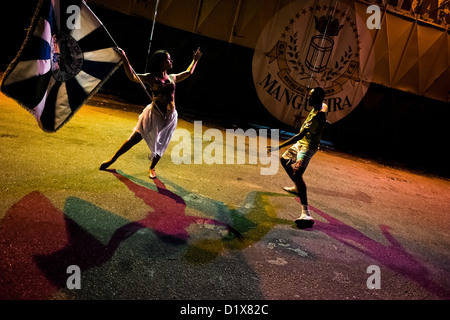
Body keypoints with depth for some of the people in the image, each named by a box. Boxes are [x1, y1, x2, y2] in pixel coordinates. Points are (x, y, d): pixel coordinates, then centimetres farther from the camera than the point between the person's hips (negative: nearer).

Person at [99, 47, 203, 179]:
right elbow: (132, 76, -20)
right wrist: (125, 59, -29)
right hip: (153, 115, -4)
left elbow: (188, 72, 24)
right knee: (134, 139, 4)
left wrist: (195, 60, 29)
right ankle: (113, 159, 22)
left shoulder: (172, 78, 7)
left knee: (160, 146, 10)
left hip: (169, 118, 4)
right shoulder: (151, 78, -8)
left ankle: (152, 168, 34)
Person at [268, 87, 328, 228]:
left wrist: (279, 146, -35)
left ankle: (306, 213, -40)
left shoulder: (317, 116, -30)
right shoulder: (323, 106, -1)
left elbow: (300, 136, -34)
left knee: (297, 173, -29)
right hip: (301, 144, 11)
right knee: (284, 160, 28)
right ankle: (296, 187, 46)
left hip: (307, 147, -11)